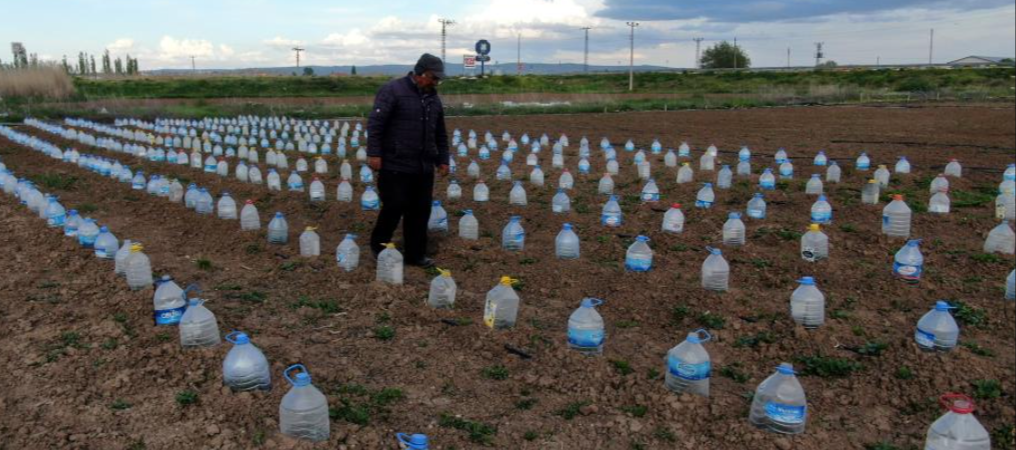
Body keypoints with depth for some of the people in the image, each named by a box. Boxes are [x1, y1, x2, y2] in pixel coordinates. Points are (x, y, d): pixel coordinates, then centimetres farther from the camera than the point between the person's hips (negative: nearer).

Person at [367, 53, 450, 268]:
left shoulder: (433, 98, 14)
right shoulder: (392, 91, -8)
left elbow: (441, 134, 22)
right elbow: (375, 124, -12)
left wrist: (443, 159, 18)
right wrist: (374, 153, -17)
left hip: (424, 168, 6)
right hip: (395, 166, -6)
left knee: (421, 211, 6)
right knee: (395, 207, -4)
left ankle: (416, 254, 18)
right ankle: (378, 245, 20)